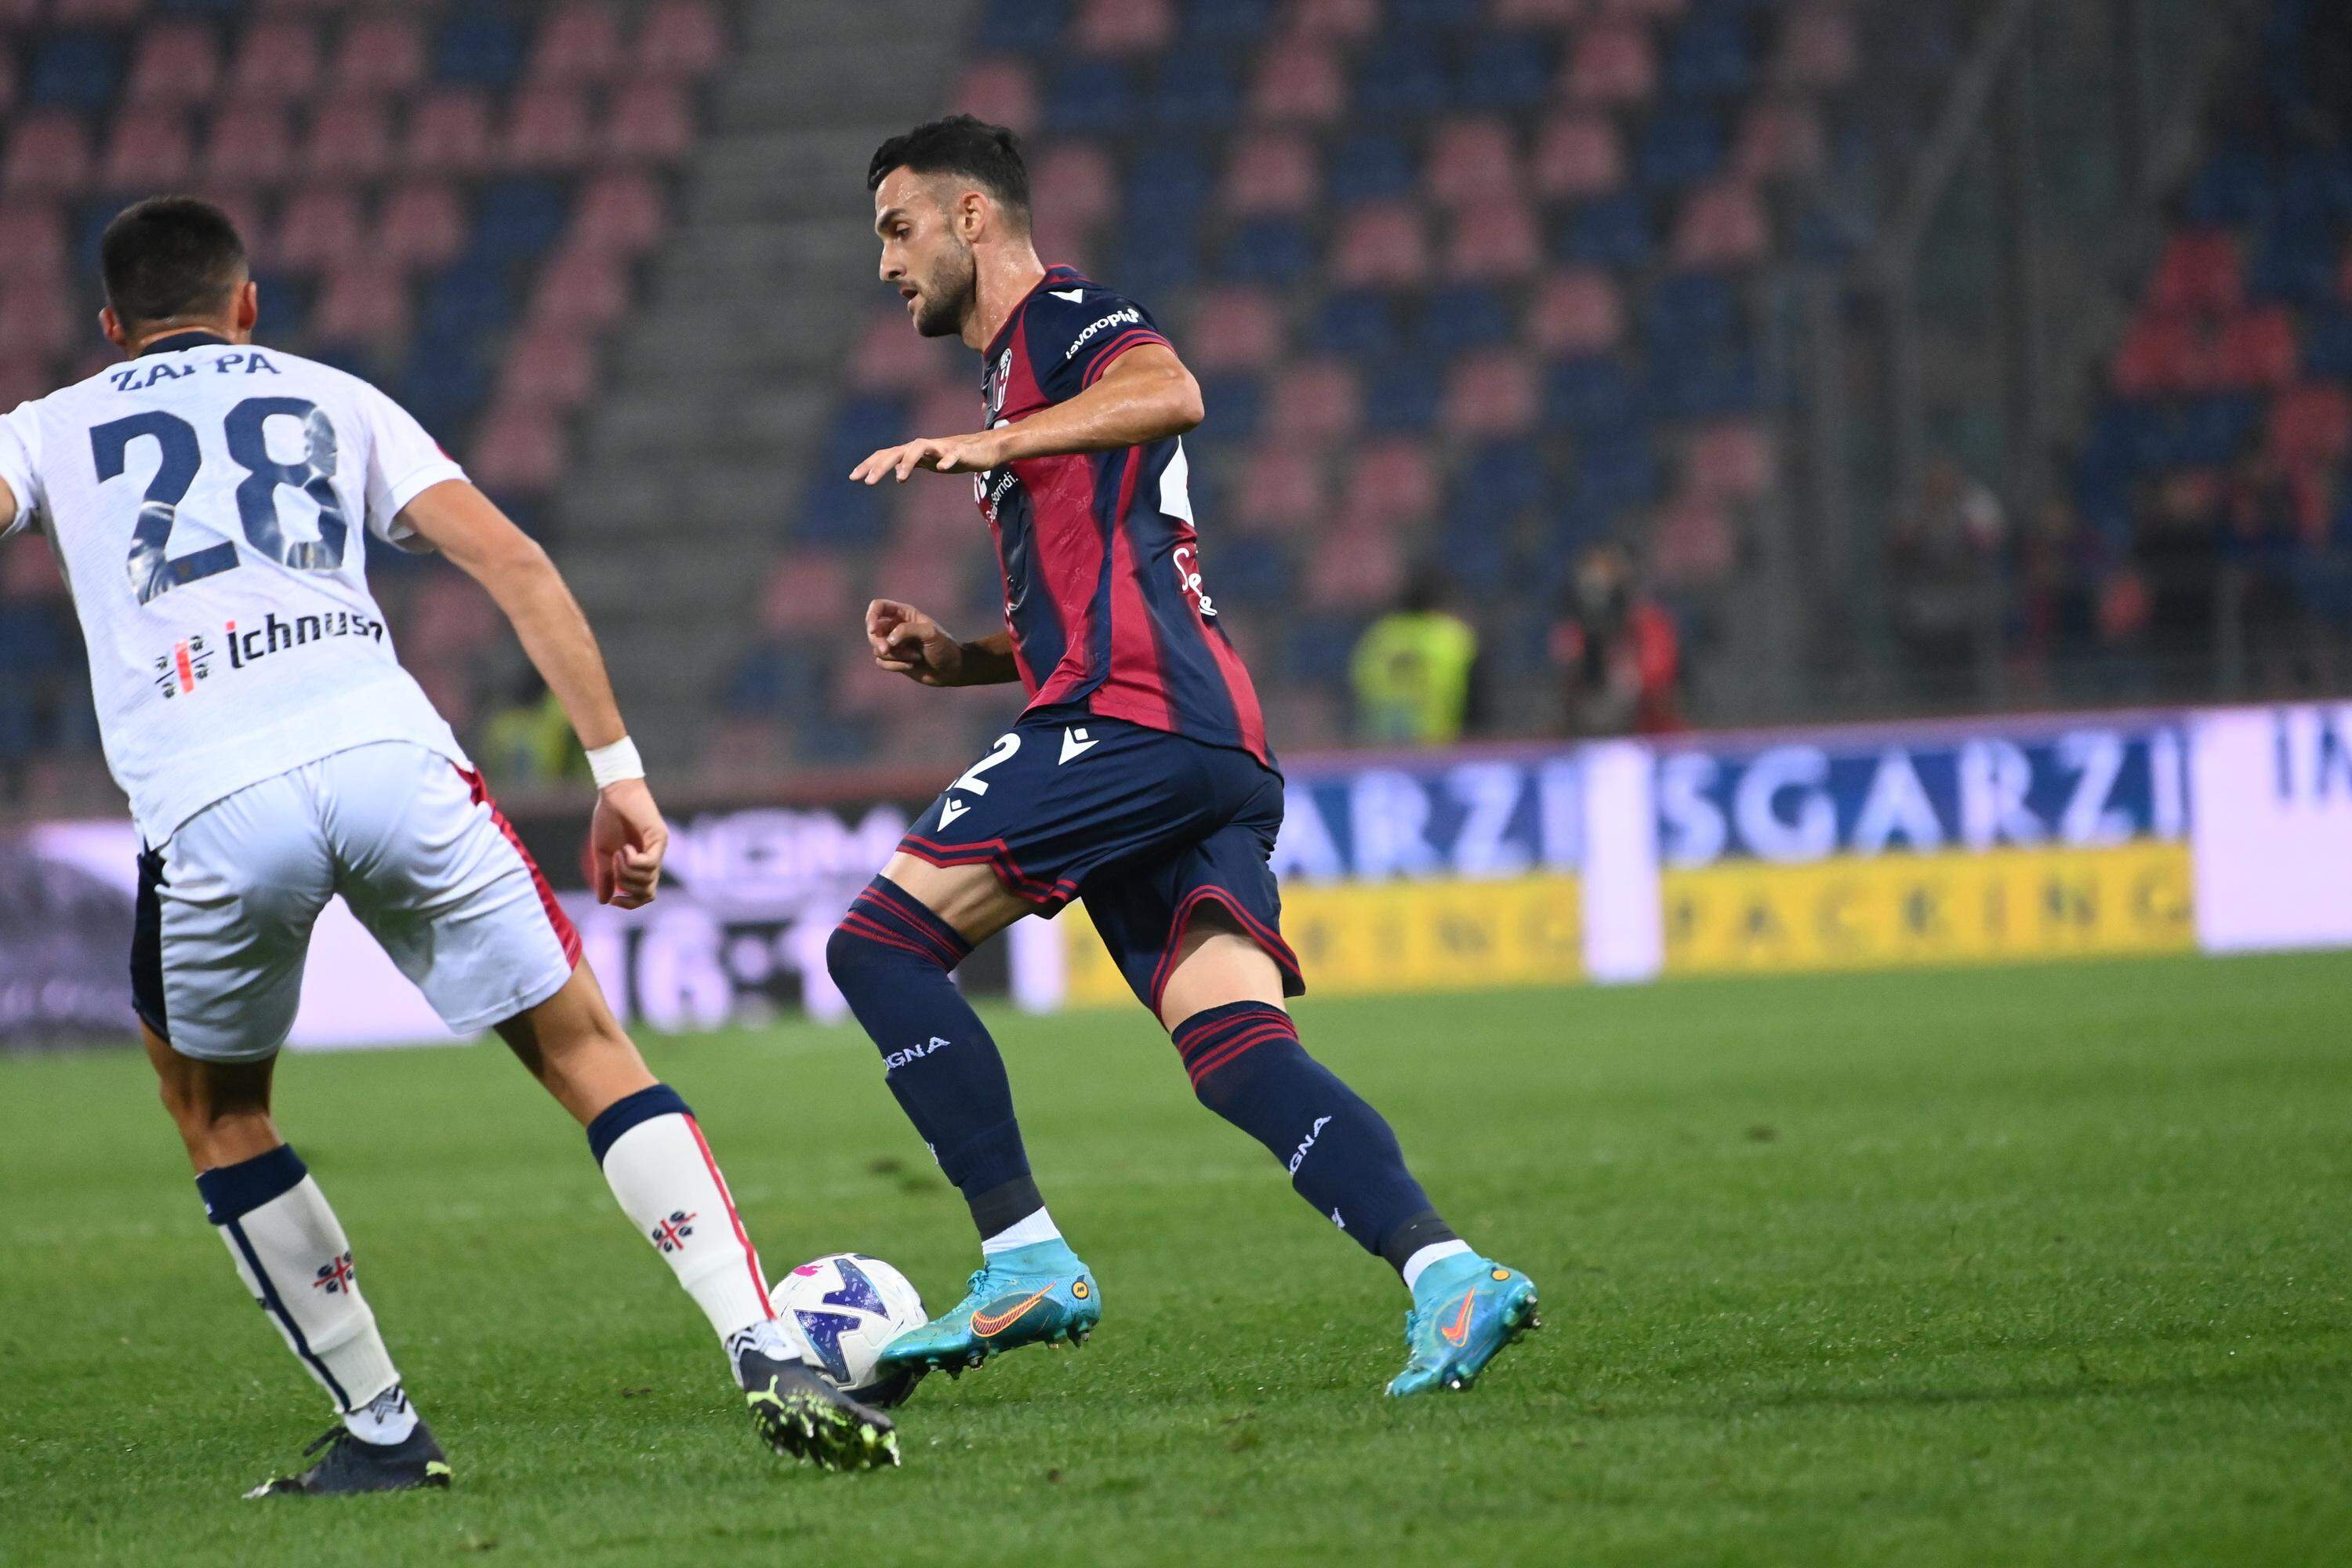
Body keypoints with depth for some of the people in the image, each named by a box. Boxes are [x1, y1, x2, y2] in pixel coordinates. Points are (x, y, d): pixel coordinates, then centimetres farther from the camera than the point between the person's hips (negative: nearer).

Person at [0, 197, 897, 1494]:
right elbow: (513, 563, 17)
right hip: (385, 756, 1)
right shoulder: (329, 399, 28)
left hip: (209, 806, -1)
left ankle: (378, 1432, 21)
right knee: (586, 1052, 12)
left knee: (213, 1109, 25)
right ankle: (769, 1359, -3)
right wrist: (618, 772, 17)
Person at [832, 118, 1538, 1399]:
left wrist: (988, 445, -21)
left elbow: (1169, 392, -19)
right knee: (1236, 1049, -6)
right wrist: (952, 658, 23)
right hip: (1213, 754, 10)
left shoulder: (1059, 318, 4)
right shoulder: (1021, 380, 34)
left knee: (881, 943, -9)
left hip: (1130, 720, -10)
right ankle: (1447, 1273, -23)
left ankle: (1027, 1262, -14)